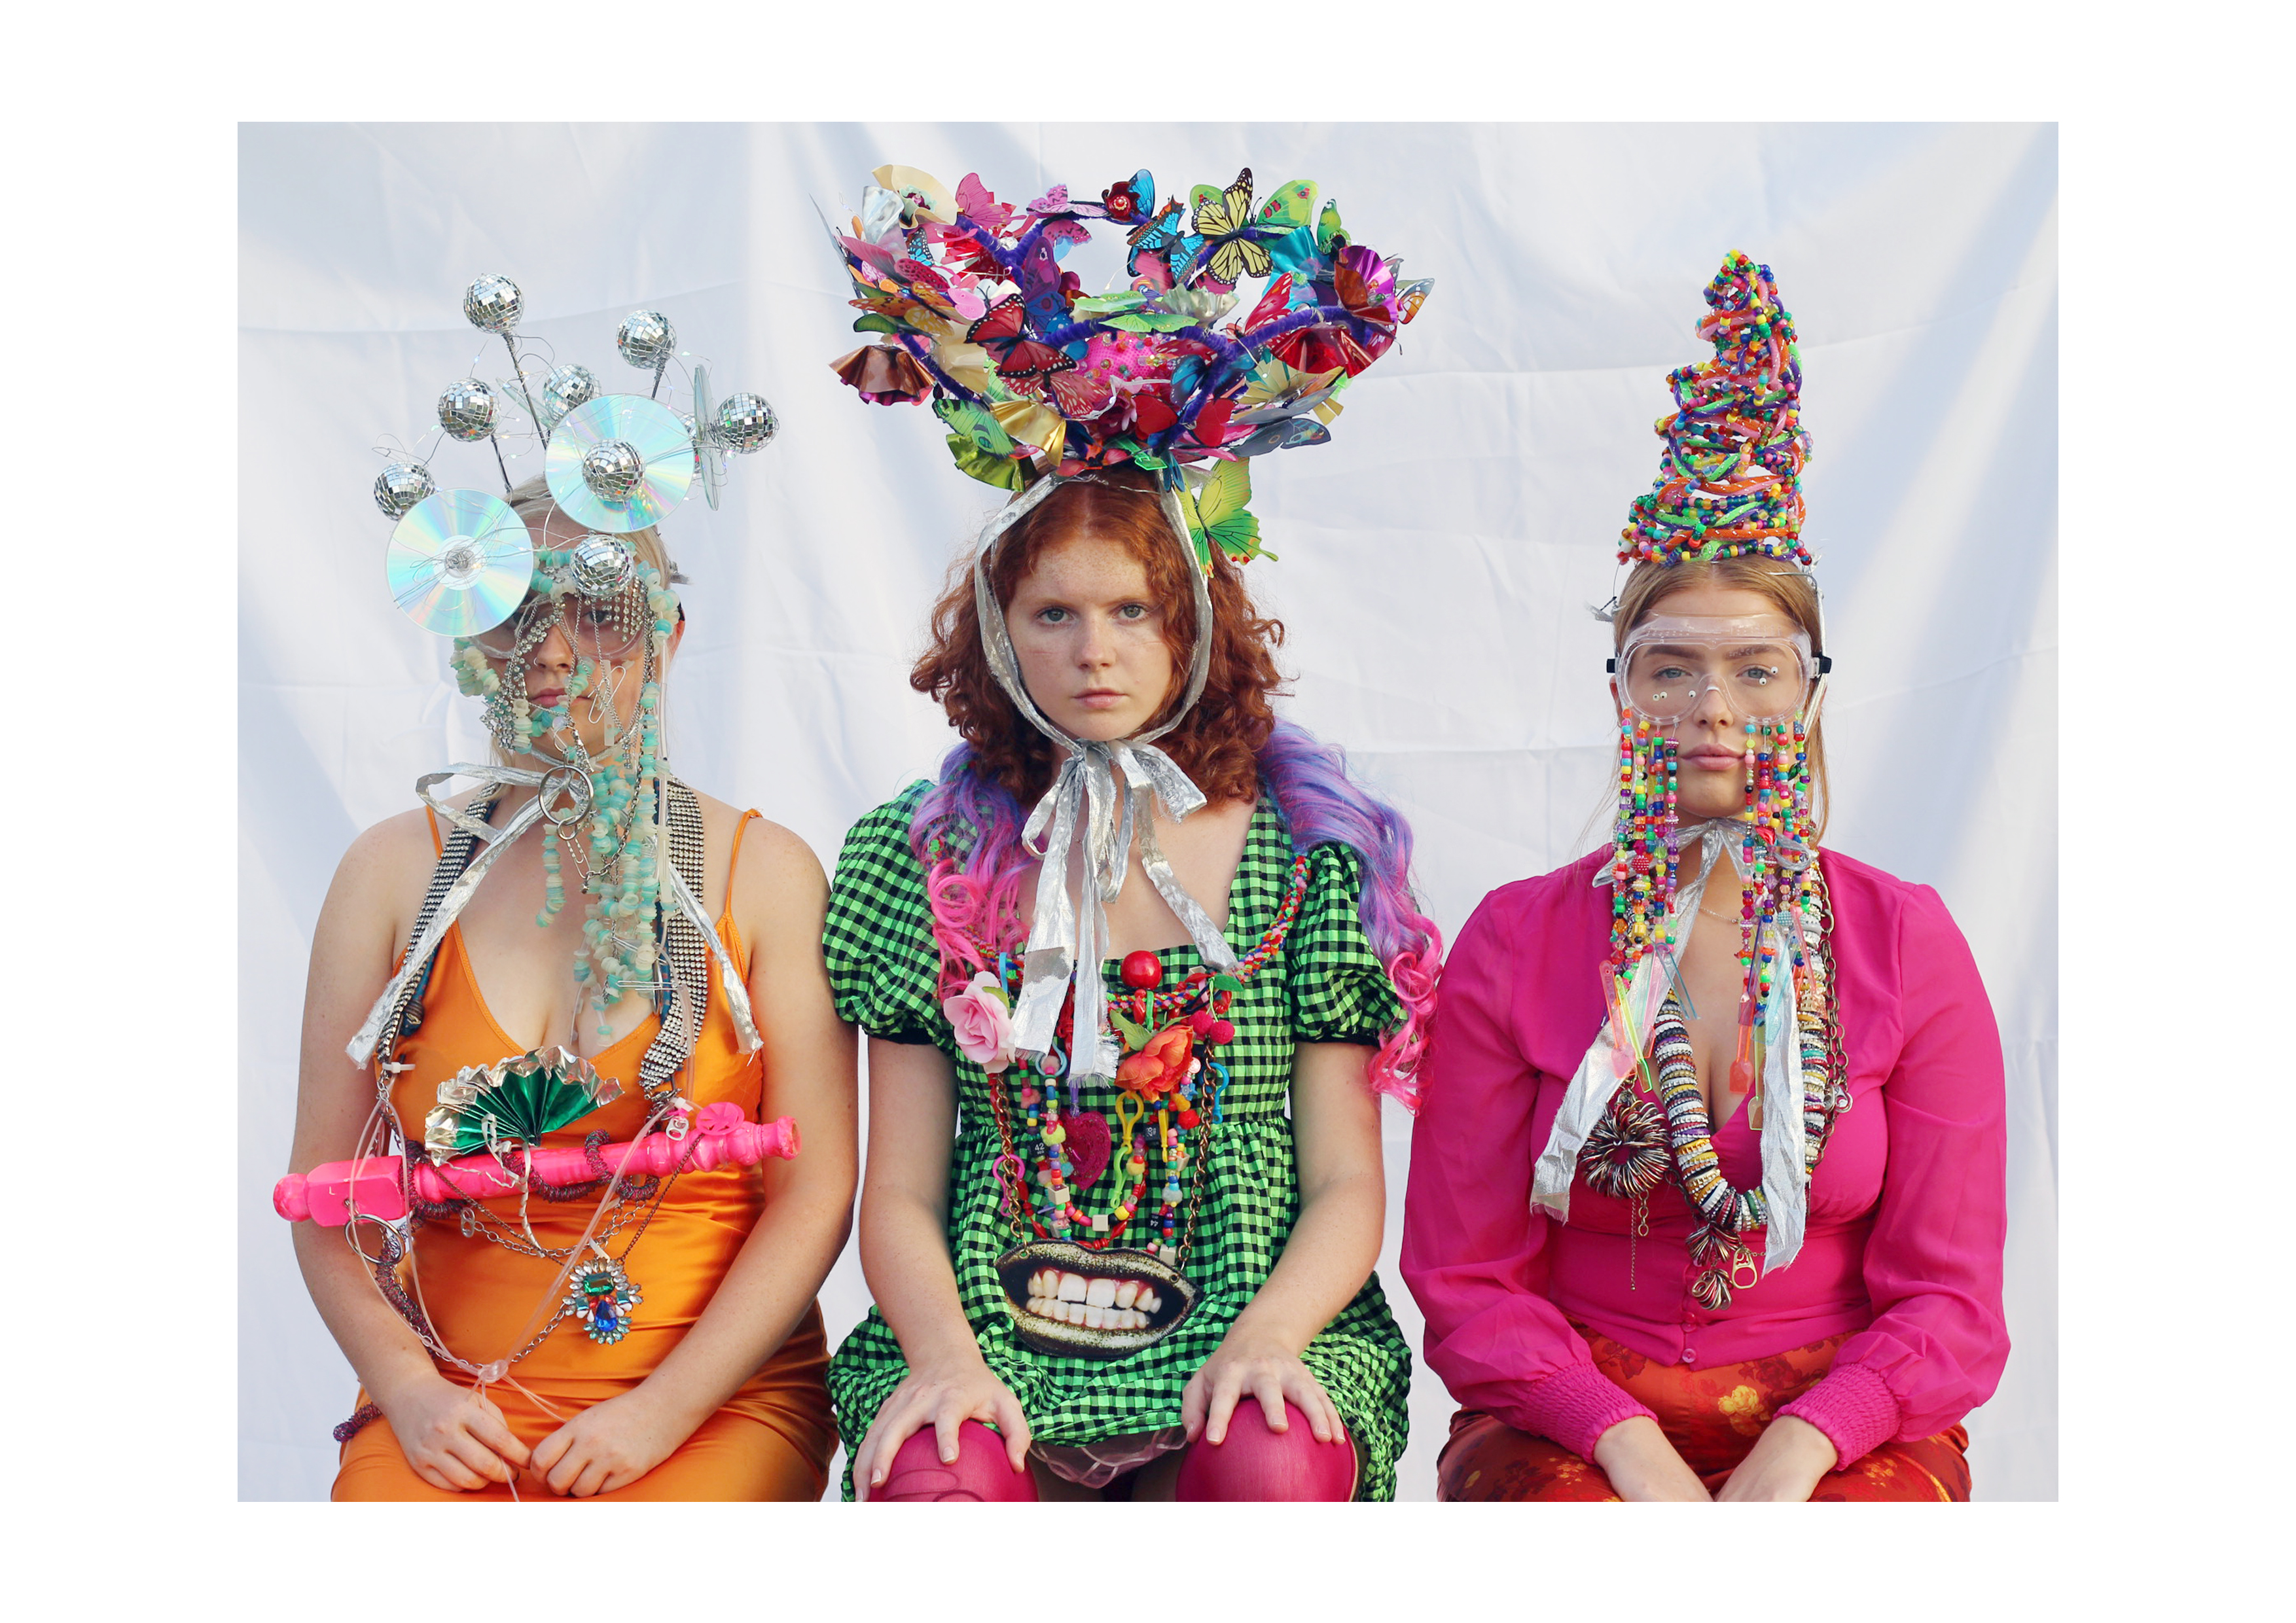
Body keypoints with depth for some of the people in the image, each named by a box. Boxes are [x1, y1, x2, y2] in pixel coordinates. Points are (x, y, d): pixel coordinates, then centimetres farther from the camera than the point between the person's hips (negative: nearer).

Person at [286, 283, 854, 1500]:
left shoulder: (763, 872, 2)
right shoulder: (396, 870, 8)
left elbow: (815, 1193, -3)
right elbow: (325, 1184, 7)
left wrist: (660, 1412, -10)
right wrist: (405, 1385, -7)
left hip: (717, 1403, -1)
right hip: (450, 1411, 2)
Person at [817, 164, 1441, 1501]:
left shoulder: (1306, 857, 6)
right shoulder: (925, 854, 8)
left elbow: (1348, 1184, 4)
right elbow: (898, 1193, 6)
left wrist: (1269, 1337, -15)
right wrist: (944, 1353, -13)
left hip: (1234, 1343, 0)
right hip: (989, 1341, 0)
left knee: (1273, 1469, -32)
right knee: (937, 1482, -32)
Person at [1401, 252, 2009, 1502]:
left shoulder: (1908, 941, 2)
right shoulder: (1514, 941, 1)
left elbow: (1948, 1303, 2)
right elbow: (1466, 1280, 1)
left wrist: (1796, 1448, -15)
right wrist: (1625, 1443, -15)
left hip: (1837, 1435, 1)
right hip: (1572, 1423, 0)